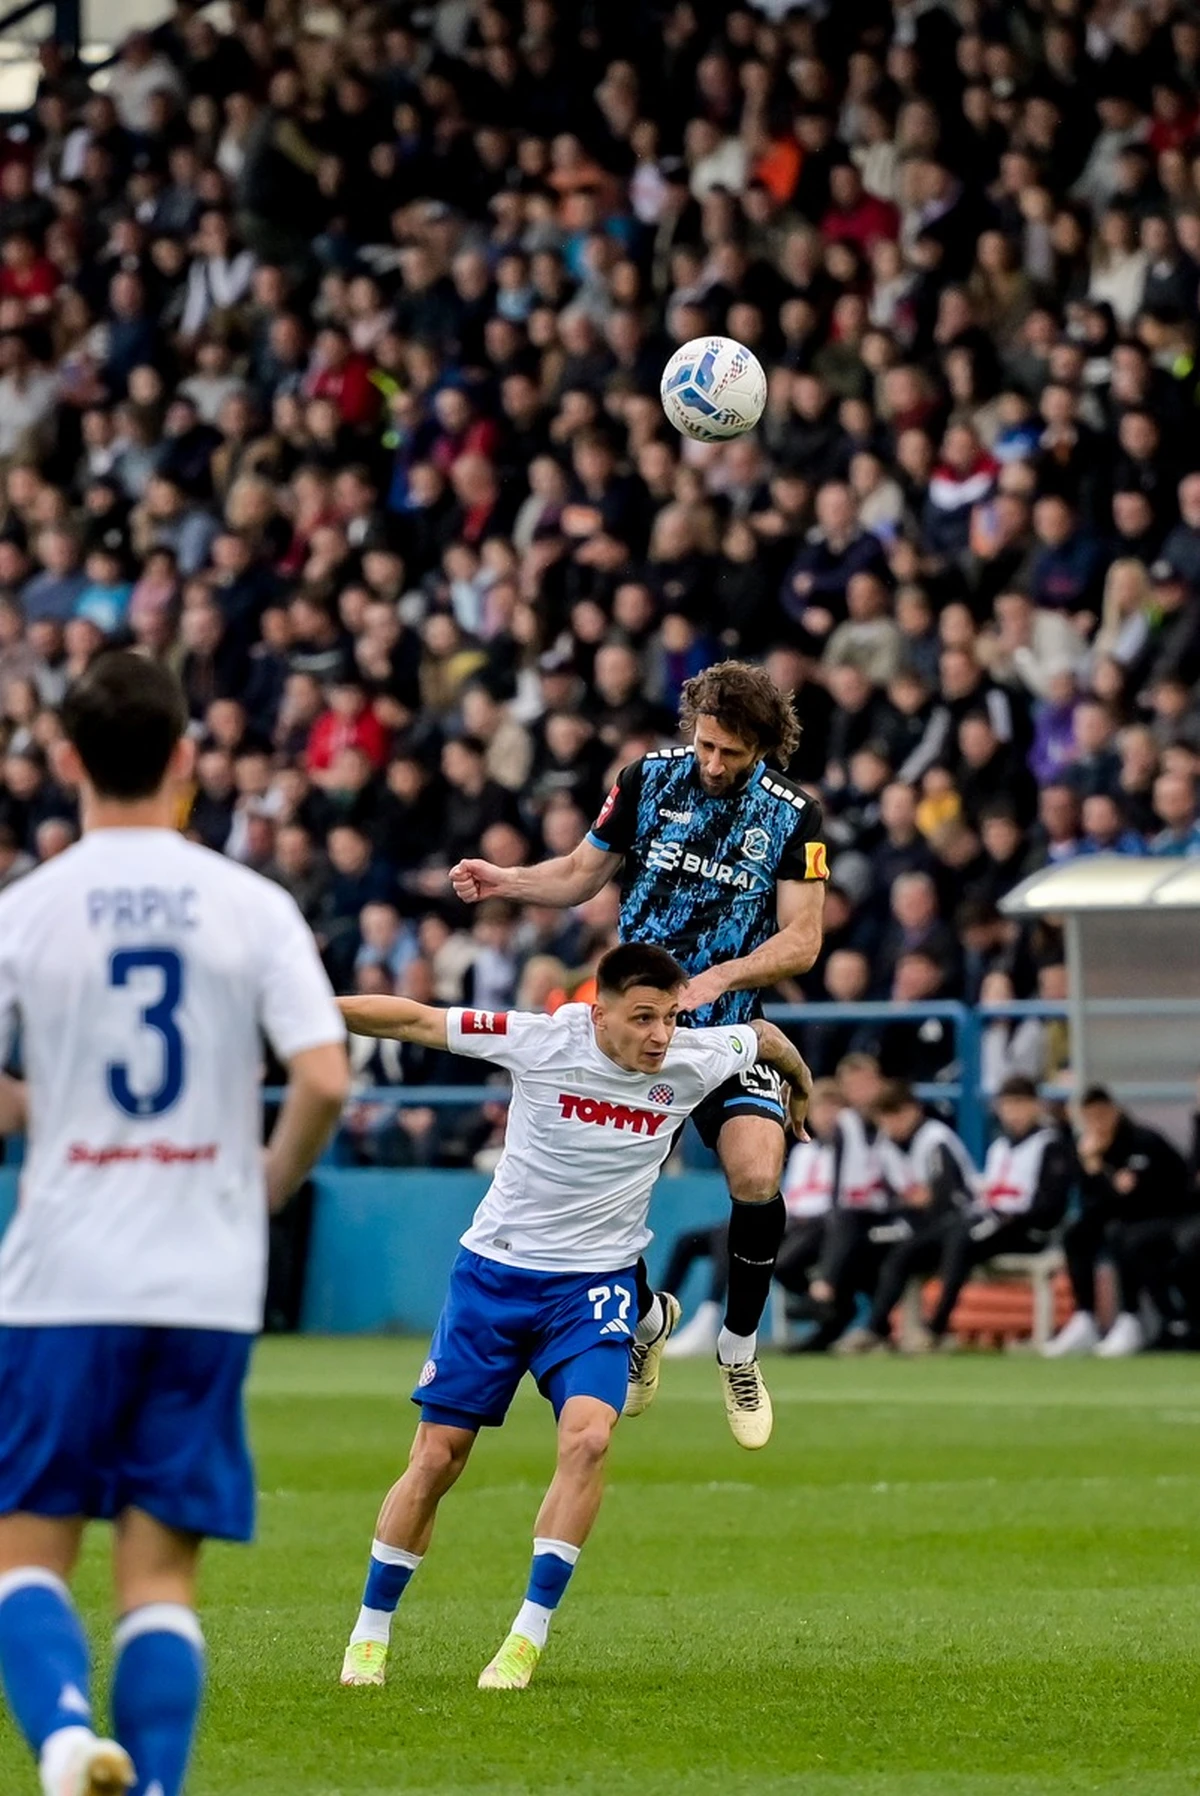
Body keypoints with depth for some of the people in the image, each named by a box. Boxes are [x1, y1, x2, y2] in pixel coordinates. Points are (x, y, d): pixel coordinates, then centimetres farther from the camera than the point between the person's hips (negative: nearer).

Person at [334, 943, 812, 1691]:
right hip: (495, 1271, -1)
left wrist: (802, 1088, 33)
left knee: (588, 1437, -23)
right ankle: (370, 1635, 16)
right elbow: (414, 1019, -11)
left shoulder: (694, 1061, -9)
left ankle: (530, 1636, -16)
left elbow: (763, 1034, 13)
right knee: (436, 1456, -1)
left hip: (594, 1287, 1)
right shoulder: (541, 1040, -17)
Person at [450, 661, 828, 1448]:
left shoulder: (793, 814, -7)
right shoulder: (649, 778, -2)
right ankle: (646, 1313, 24)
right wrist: (504, 880, -7)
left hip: (731, 1024, -2)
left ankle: (740, 1347, 2)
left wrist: (719, 977, -23)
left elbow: (801, 940, -8)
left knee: (756, 1177, -22)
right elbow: (582, 874, 11)